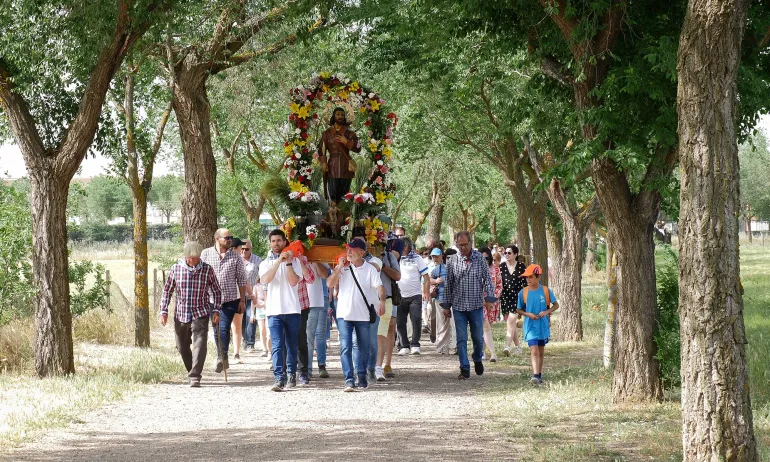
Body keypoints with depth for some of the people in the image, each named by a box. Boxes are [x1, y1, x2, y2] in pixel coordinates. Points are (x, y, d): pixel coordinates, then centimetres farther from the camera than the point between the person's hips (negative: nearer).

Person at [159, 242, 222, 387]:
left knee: (199, 345, -17)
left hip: (200, 314, -3)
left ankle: (195, 377, -19)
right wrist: (164, 311, 2)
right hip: (180, 315, 3)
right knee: (182, 347, 12)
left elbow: (216, 291, 7)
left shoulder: (207, 270, -3)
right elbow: (167, 290, 8)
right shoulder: (176, 268, 0)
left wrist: (216, 310, -3)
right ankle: (193, 372, 33)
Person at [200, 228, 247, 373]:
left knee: (224, 329, -13)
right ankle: (223, 359, 20)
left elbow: (241, 280, 6)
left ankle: (222, 358, -12)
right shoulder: (206, 254, 4)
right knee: (216, 329, 9)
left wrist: (242, 300, 2)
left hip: (230, 299, -2)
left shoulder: (235, 257, 3)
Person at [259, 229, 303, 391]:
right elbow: (266, 279, -10)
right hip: (274, 310, 0)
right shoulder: (266, 263, 11)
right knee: (277, 346, -10)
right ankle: (279, 379, -17)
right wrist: (279, 261, -15)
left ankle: (291, 375, 23)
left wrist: (288, 263, -11)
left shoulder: (294, 261, 8)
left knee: (292, 345, 9)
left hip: (292, 309, 0)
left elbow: (294, 281, -6)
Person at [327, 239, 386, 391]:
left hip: (363, 315, 0)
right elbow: (330, 284, -4)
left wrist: (382, 301, -32)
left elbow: (379, 287, -13)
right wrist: (339, 267, -10)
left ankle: (362, 377, 26)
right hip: (344, 314, 0)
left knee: (364, 349, 11)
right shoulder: (342, 267, 4)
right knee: (345, 348, -10)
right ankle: (349, 380, -12)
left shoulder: (370, 269, -2)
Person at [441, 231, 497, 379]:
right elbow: (448, 284, 6)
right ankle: (465, 369, 2)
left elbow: (487, 278, 3)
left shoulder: (479, 258, -1)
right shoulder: (453, 261, 0)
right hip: (459, 306, 0)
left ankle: (477, 360, 35)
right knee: (461, 339, -2)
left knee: (478, 338, 8)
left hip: (476, 305, 0)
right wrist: (446, 305, 7)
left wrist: (489, 297, -6)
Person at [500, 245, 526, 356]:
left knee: (511, 321, -15)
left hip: (517, 296, -4)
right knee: (511, 323, 7)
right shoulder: (501, 266, 6)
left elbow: (525, 283, 3)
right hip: (505, 297, 4)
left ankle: (507, 347, -21)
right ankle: (517, 346, 18)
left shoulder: (521, 267, -1)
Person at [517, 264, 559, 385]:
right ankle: (535, 375, -24)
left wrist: (547, 311, -13)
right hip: (530, 326, -1)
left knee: (541, 351, 14)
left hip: (543, 326, 1)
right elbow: (518, 309, 6)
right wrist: (528, 314, -13)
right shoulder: (523, 292, -3)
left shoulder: (546, 291, -4)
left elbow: (556, 305, 5)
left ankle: (539, 374, 27)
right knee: (534, 351, -14)